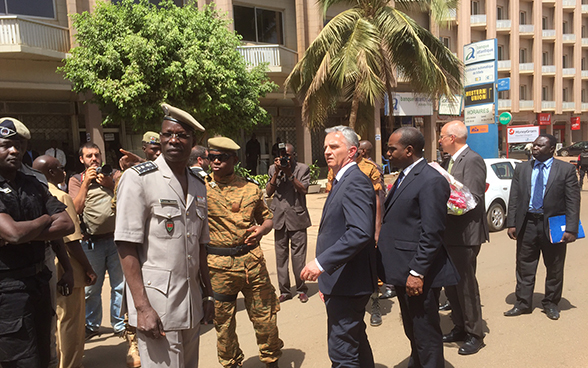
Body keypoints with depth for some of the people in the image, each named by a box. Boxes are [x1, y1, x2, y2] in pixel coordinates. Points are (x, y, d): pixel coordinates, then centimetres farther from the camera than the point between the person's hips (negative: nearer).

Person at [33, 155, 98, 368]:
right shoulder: (60, 197, -19)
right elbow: (72, 240, -21)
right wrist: (89, 269, -15)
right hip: (66, 271, -8)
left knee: (52, 319, 22)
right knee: (71, 322, 6)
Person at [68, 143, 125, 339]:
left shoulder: (115, 175, 9)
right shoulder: (76, 180, 8)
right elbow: (77, 209, -6)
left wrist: (111, 185, -13)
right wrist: (86, 183, -10)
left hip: (116, 238, 0)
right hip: (92, 242, 0)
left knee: (120, 285, 6)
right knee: (91, 288, 8)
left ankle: (120, 324, 21)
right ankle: (91, 325, 27)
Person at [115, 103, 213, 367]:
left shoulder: (198, 186, 10)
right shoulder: (138, 178, -8)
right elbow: (126, 247, -11)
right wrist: (142, 307, -16)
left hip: (191, 304, 6)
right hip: (156, 305, -6)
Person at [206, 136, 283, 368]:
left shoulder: (251, 189, 5)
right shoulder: (201, 188, -2)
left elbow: (267, 217, 14)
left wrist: (261, 229, -6)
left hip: (252, 260, 2)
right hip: (218, 264, -1)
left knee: (265, 316, 10)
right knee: (223, 320, 12)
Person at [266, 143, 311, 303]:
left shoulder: (303, 169, 3)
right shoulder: (273, 169, 10)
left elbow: (304, 190, -8)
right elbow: (268, 192, 2)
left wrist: (289, 173, -13)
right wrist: (277, 173, -8)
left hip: (297, 217, -2)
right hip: (279, 218, 3)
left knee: (298, 255, 0)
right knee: (281, 255, 6)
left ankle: (301, 289, 16)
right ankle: (284, 291, 18)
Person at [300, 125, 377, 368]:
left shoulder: (355, 182, -18)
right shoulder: (341, 180, 14)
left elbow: (360, 232, -31)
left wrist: (322, 262, -31)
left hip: (347, 282, -11)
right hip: (343, 281, 11)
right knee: (356, 340, 24)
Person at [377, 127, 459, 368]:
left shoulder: (431, 181, -17)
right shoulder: (404, 176, 12)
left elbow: (432, 235, -21)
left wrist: (417, 272, -21)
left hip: (419, 275, -9)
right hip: (402, 272, 9)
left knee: (426, 335, 6)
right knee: (412, 332, 25)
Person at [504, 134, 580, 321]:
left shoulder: (566, 169, -2)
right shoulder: (522, 168, 6)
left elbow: (573, 201, -6)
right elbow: (514, 198, 5)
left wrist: (571, 229, -13)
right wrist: (511, 223, -2)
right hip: (527, 223, 2)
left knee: (554, 268, 11)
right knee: (524, 267, 8)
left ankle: (550, 304, 29)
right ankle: (523, 303, 20)